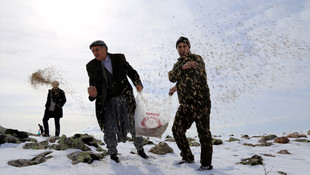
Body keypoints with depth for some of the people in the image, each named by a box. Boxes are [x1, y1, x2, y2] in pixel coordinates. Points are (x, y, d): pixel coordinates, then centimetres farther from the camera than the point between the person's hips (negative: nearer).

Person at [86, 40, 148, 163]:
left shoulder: (119, 58, 2)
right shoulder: (92, 66, 1)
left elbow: (131, 72, 9)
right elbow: (93, 84, -1)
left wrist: (138, 83, -9)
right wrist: (93, 94, -24)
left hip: (125, 97, 0)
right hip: (108, 101, 0)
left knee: (134, 125, 5)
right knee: (109, 128, -3)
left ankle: (140, 149, 25)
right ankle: (113, 153, 19)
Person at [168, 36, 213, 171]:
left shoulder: (196, 59, -2)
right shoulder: (178, 64, 17)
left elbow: (194, 77, -15)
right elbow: (172, 77, -3)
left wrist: (176, 87, -4)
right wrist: (183, 67, -20)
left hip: (200, 102, -7)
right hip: (185, 104, 7)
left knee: (203, 132, -2)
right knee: (177, 129, 8)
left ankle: (206, 163, 13)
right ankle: (188, 157, 26)